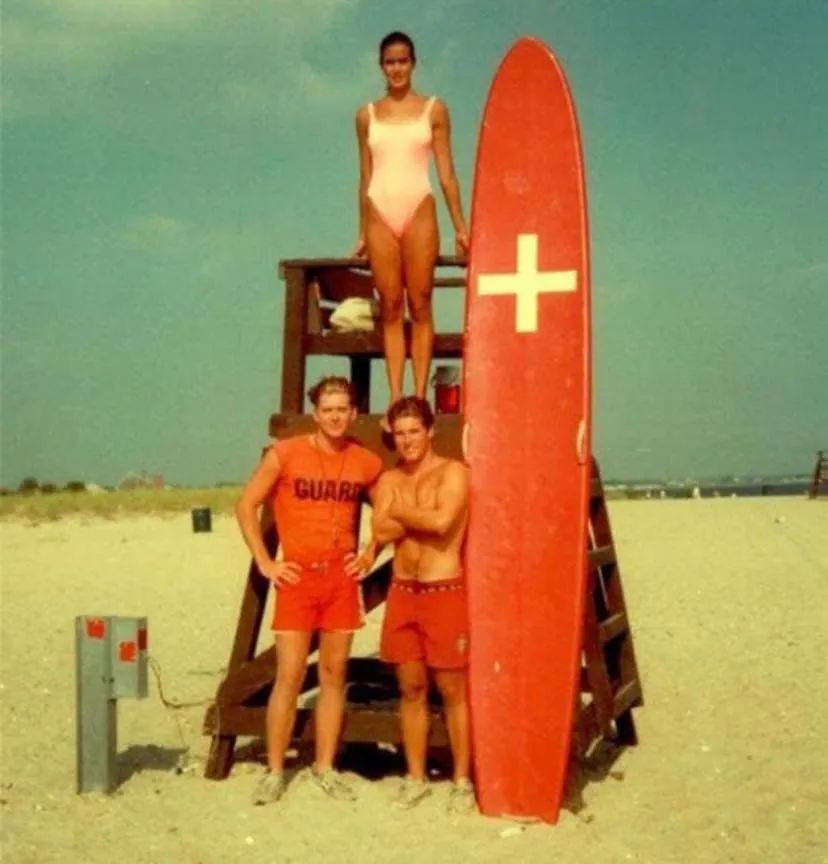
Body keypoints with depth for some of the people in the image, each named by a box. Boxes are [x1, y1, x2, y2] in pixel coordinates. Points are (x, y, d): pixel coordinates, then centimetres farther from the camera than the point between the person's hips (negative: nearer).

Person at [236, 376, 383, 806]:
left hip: (342, 578, 3)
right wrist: (265, 562, -4)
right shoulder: (285, 454, -5)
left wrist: (371, 553, 7)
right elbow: (246, 505, 0)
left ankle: (325, 768, 17)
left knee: (334, 675, 7)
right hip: (298, 578, -3)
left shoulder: (366, 462, 4)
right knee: (290, 676, -5)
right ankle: (274, 771, 5)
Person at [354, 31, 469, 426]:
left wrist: (460, 226, 1)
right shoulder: (367, 115, 12)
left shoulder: (434, 109, 7)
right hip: (380, 214, 2)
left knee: (420, 307, -3)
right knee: (390, 310, 0)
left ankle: (419, 400, -3)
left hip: (419, 210, -2)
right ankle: (395, 401, -1)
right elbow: (365, 178, 15)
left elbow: (446, 172, 6)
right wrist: (362, 234, 15)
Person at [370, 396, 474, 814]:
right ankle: (416, 777, 20)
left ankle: (462, 781, 10)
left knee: (452, 690, 0)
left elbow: (442, 521, -22)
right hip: (402, 592, 5)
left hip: (445, 592, -5)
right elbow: (381, 532, -5)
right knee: (411, 689, 10)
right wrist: (421, 516, -12)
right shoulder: (390, 479, 10)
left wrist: (400, 512, -7)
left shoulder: (453, 473, -5)